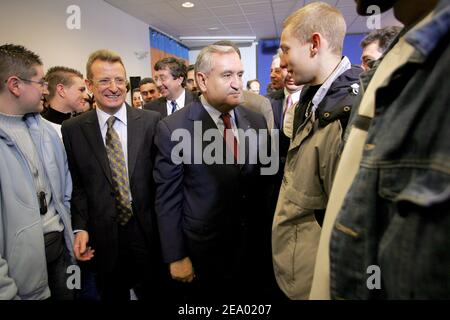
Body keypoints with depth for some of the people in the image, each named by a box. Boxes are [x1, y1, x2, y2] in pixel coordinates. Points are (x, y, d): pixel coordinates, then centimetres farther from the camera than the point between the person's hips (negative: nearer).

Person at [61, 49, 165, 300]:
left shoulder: (151, 121, -4)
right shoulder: (73, 129, -1)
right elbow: (76, 184, 4)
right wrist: (80, 228, -6)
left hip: (147, 232, 0)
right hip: (102, 238, 1)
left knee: (154, 293, 16)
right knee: (112, 294, 20)